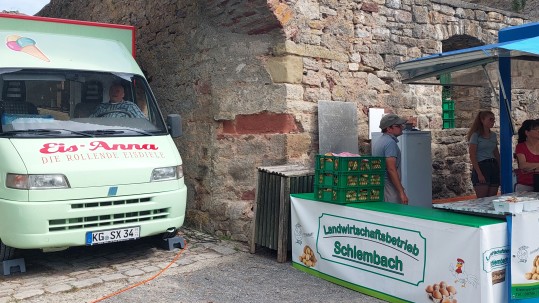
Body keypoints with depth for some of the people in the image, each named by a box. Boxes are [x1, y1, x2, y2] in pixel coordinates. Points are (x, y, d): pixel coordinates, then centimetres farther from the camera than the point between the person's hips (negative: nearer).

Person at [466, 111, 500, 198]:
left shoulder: (493, 135, 15)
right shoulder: (476, 135, -4)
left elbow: (497, 154, 20)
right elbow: (472, 156, -10)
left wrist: (500, 170, 11)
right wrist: (479, 174, -16)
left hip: (494, 167, 6)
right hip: (481, 167, -6)